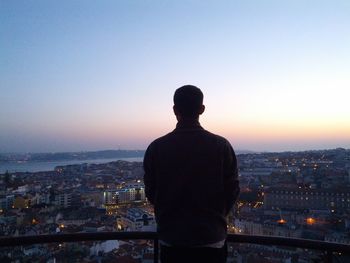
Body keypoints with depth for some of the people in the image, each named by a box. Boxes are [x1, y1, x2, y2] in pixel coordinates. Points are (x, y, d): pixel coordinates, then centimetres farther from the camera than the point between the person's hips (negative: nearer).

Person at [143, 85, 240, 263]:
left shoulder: (156, 148, -12)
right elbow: (232, 190, -4)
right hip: (212, 239, 0)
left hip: (171, 239, 0)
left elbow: (150, 192, -3)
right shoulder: (221, 146, -12)